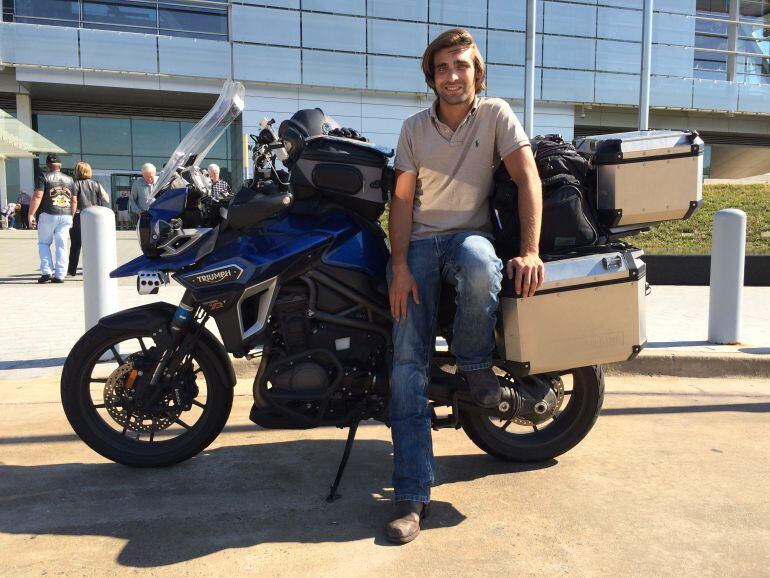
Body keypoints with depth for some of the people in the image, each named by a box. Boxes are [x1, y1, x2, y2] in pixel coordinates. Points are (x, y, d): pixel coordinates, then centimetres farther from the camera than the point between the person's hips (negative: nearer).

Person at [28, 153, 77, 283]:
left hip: (48, 215, -3)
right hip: (66, 216, 3)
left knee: (43, 243, 11)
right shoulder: (69, 179, 11)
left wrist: (30, 215, -9)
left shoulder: (43, 177, -2)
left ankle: (46, 272, 1)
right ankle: (60, 276, 4)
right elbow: (74, 201, 12)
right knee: (61, 245, 6)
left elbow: (37, 196, -12)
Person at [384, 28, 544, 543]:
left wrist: (530, 251, -22)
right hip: (419, 241, 2)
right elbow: (402, 199, 4)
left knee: (481, 268, -41)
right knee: (408, 363, -13)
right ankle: (412, 495, -9)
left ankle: (474, 364, -10)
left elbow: (527, 177, -7)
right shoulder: (415, 127, 9)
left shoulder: (496, 114, 3)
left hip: (470, 234, -1)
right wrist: (399, 266, -10)